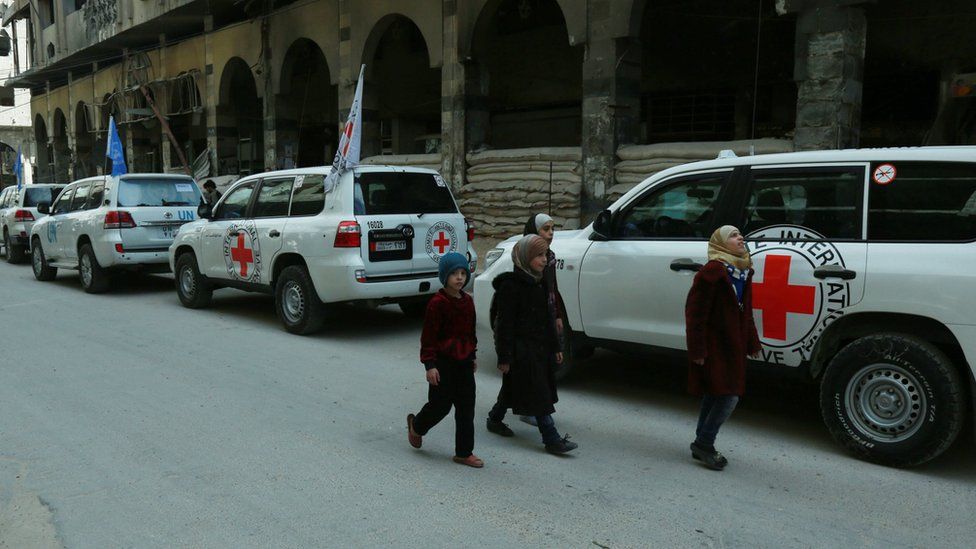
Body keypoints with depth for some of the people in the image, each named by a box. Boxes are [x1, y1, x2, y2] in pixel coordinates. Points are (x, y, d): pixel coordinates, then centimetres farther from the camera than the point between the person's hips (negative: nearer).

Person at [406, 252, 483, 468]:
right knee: (441, 405, 2)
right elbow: (429, 336, -13)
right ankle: (416, 426, 33)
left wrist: (472, 356, 20)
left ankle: (464, 452, 15)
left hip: (463, 361, 7)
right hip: (443, 362, -7)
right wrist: (430, 365, -16)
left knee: (466, 406, 6)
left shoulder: (467, 301, 8)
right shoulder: (437, 303, -14)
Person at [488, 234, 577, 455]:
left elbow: (546, 318, 18)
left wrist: (555, 347, 17)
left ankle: (494, 419, 36)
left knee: (514, 388, 18)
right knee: (538, 394, -7)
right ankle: (552, 439, -4)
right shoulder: (511, 285, -15)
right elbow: (505, 323, -16)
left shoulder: (539, 283, 11)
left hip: (538, 347, 9)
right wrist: (504, 357, -17)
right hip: (520, 348, -9)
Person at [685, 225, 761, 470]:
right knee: (729, 396, -11)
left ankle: (702, 446, 25)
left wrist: (751, 342, 16)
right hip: (714, 346, -9)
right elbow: (695, 312, -18)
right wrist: (698, 350, -20)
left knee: (715, 395, 14)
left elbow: (745, 312, 19)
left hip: (732, 345, 9)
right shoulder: (713, 271, -17)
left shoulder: (743, 271, 11)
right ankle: (704, 443, 4)